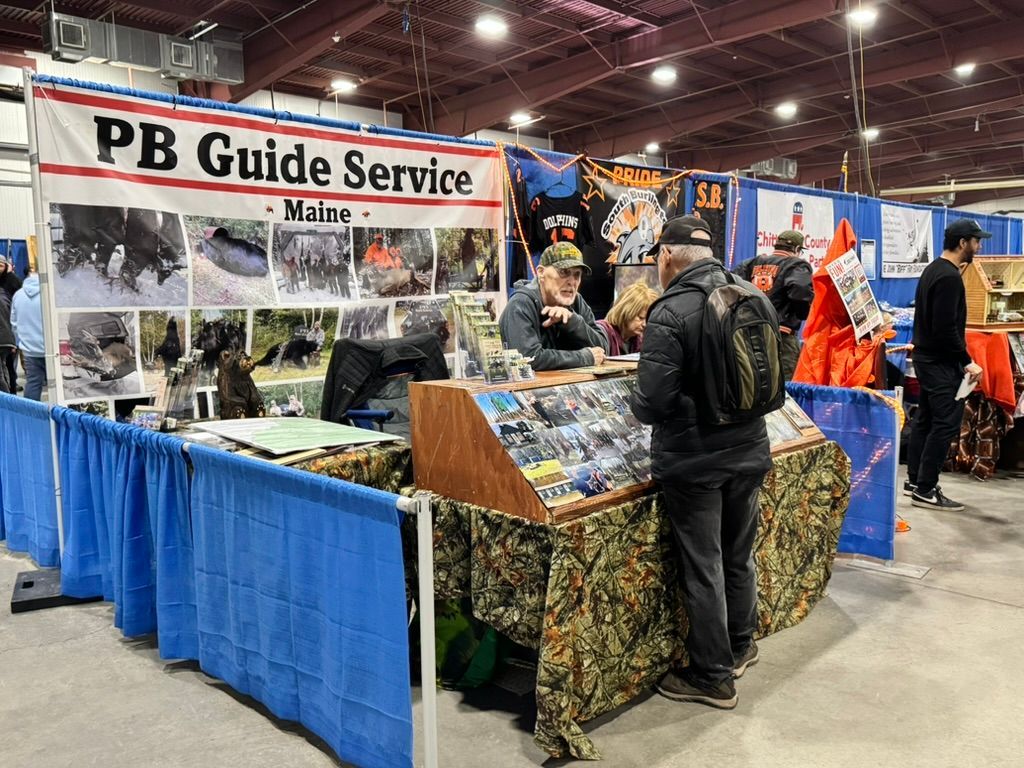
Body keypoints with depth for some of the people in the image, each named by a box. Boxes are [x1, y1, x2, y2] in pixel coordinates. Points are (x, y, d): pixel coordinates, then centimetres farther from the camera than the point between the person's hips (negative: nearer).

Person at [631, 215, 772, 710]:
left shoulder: (669, 313, -20)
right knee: (739, 556, 22)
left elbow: (652, 403, -22)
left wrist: (635, 403, -1)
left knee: (702, 568, 7)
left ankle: (712, 677, 22)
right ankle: (741, 646, 42)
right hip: (748, 451, 7)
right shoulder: (750, 297, 1)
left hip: (692, 462, -6)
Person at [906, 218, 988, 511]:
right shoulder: (949, 277, -18)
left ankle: (915, 480, 22)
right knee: (946, 423, -7)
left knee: (925, 419, 14)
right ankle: (925, 490, -3)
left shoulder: (933, 269, 12)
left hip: (926, 356, 11)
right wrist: (967, 362, -18)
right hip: (941, 362, -11)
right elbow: (946, 328, -23)